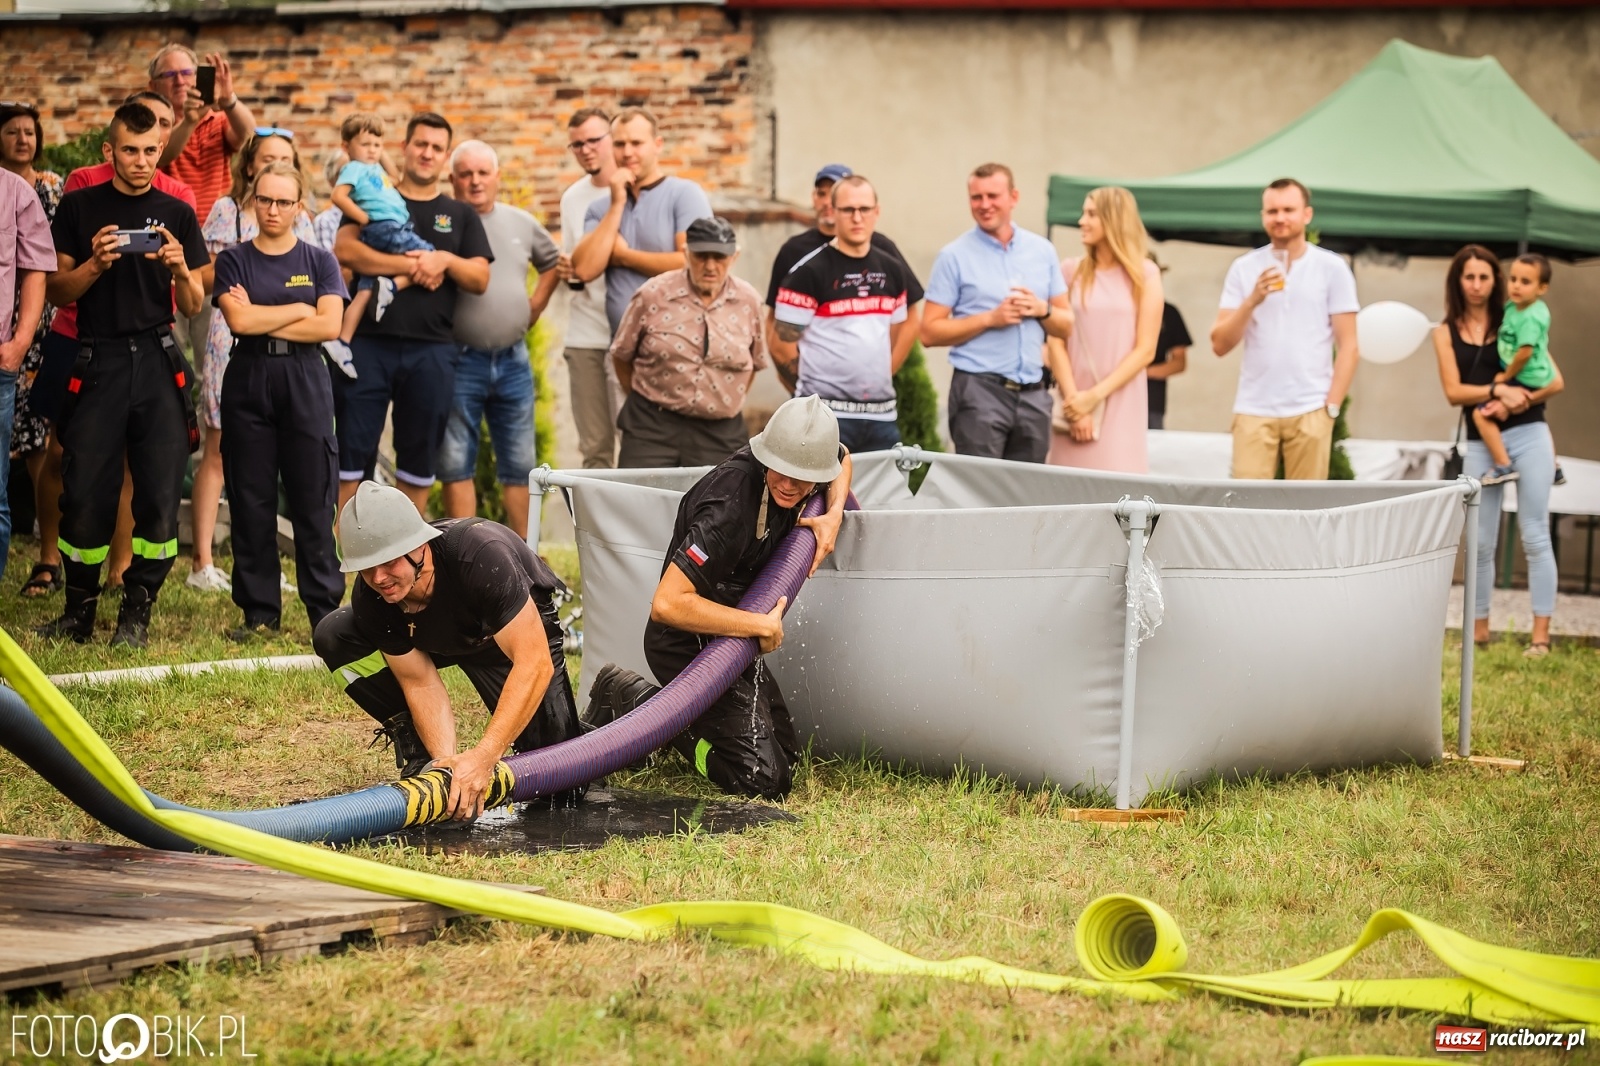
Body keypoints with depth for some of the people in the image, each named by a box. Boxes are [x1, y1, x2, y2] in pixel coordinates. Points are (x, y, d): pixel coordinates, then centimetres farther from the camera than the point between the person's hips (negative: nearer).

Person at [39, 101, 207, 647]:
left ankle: (137, 610, 6)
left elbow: (193, 306, 10)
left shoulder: (176, 213, 10)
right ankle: (79, 609, 7)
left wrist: (180, 268, -10)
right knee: (85, 492, -6)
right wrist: (96, 264, -12)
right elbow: (57, 291, 6)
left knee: (160, 494, -5)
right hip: (98, 361, -1)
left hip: (158, 362, 1)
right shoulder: (79, 208, 7)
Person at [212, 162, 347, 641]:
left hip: (305, 387, -1)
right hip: (248, 386, 1)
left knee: (313, 503, -3)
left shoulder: (319, 261, 7)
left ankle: (325, 610, 1)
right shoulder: (233, 260, 7)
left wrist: (263, 322, -8)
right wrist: (299, 311, -5)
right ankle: (259, 612, 8)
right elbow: (239, 320, -9)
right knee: (251, 502, 1)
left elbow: (329, 326, -7)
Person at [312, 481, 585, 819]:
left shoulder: (481, 556, -43)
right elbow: (420, 683, -19)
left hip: (519, 629, -4)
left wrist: (482, 757, -50)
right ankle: (418, 747, -1)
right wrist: (447, 759, -37)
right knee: (334, 636, -21)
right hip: (435, 639, 4)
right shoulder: (370, 600, -28)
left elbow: (534, 663, -44)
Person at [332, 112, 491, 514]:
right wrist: (413, 265, -12)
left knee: (420, 458, 5)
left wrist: (445, 260, -11)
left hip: (432, 348, 2)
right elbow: (344, 250, -7)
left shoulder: (461, 215, 17)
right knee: (352, 447, -4)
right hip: (369, 341, -2)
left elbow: (480, 279, 9)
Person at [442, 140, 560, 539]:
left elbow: (551, 263, 25)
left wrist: (535, 306, 15)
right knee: (456, 462, -1)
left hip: (513, 360, 4)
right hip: (460, 360, -4)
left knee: (518, 463, 8)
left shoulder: (521, 223, 10)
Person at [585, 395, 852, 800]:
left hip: (727, 637, 9)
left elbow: (842, 460, 20)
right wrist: (762, 625, -29)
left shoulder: (800, 457, -8)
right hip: (689, 642, -9)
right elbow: (667, 604, -38)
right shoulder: (731, 508, -33)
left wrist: (833, 516, -2)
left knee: (785, 754, 18)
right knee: (764, 779, -14)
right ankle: (628, 696, -1)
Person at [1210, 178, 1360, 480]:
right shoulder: (1244, 268, 7)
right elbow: (1220, 345, 3)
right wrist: (1252, 300, -12)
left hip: (1309, 411, -1)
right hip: (1254, 409, 1)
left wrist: (1331, 407, -6)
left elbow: (1347, 346, 2)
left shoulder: (1332, 268, 4)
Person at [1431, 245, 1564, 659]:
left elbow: (1555, 381, 2)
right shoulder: (1447, 332, 7)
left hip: (1528, 436, -1)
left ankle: (1541, 635, -4)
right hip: (1481, 443, 1)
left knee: (1535, 537, -3)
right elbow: (1454, 391, -4)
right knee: (1480, 543, 4)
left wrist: (1515, 402, -13)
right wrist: (1498, 390, -19)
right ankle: (1479, 628, 13)